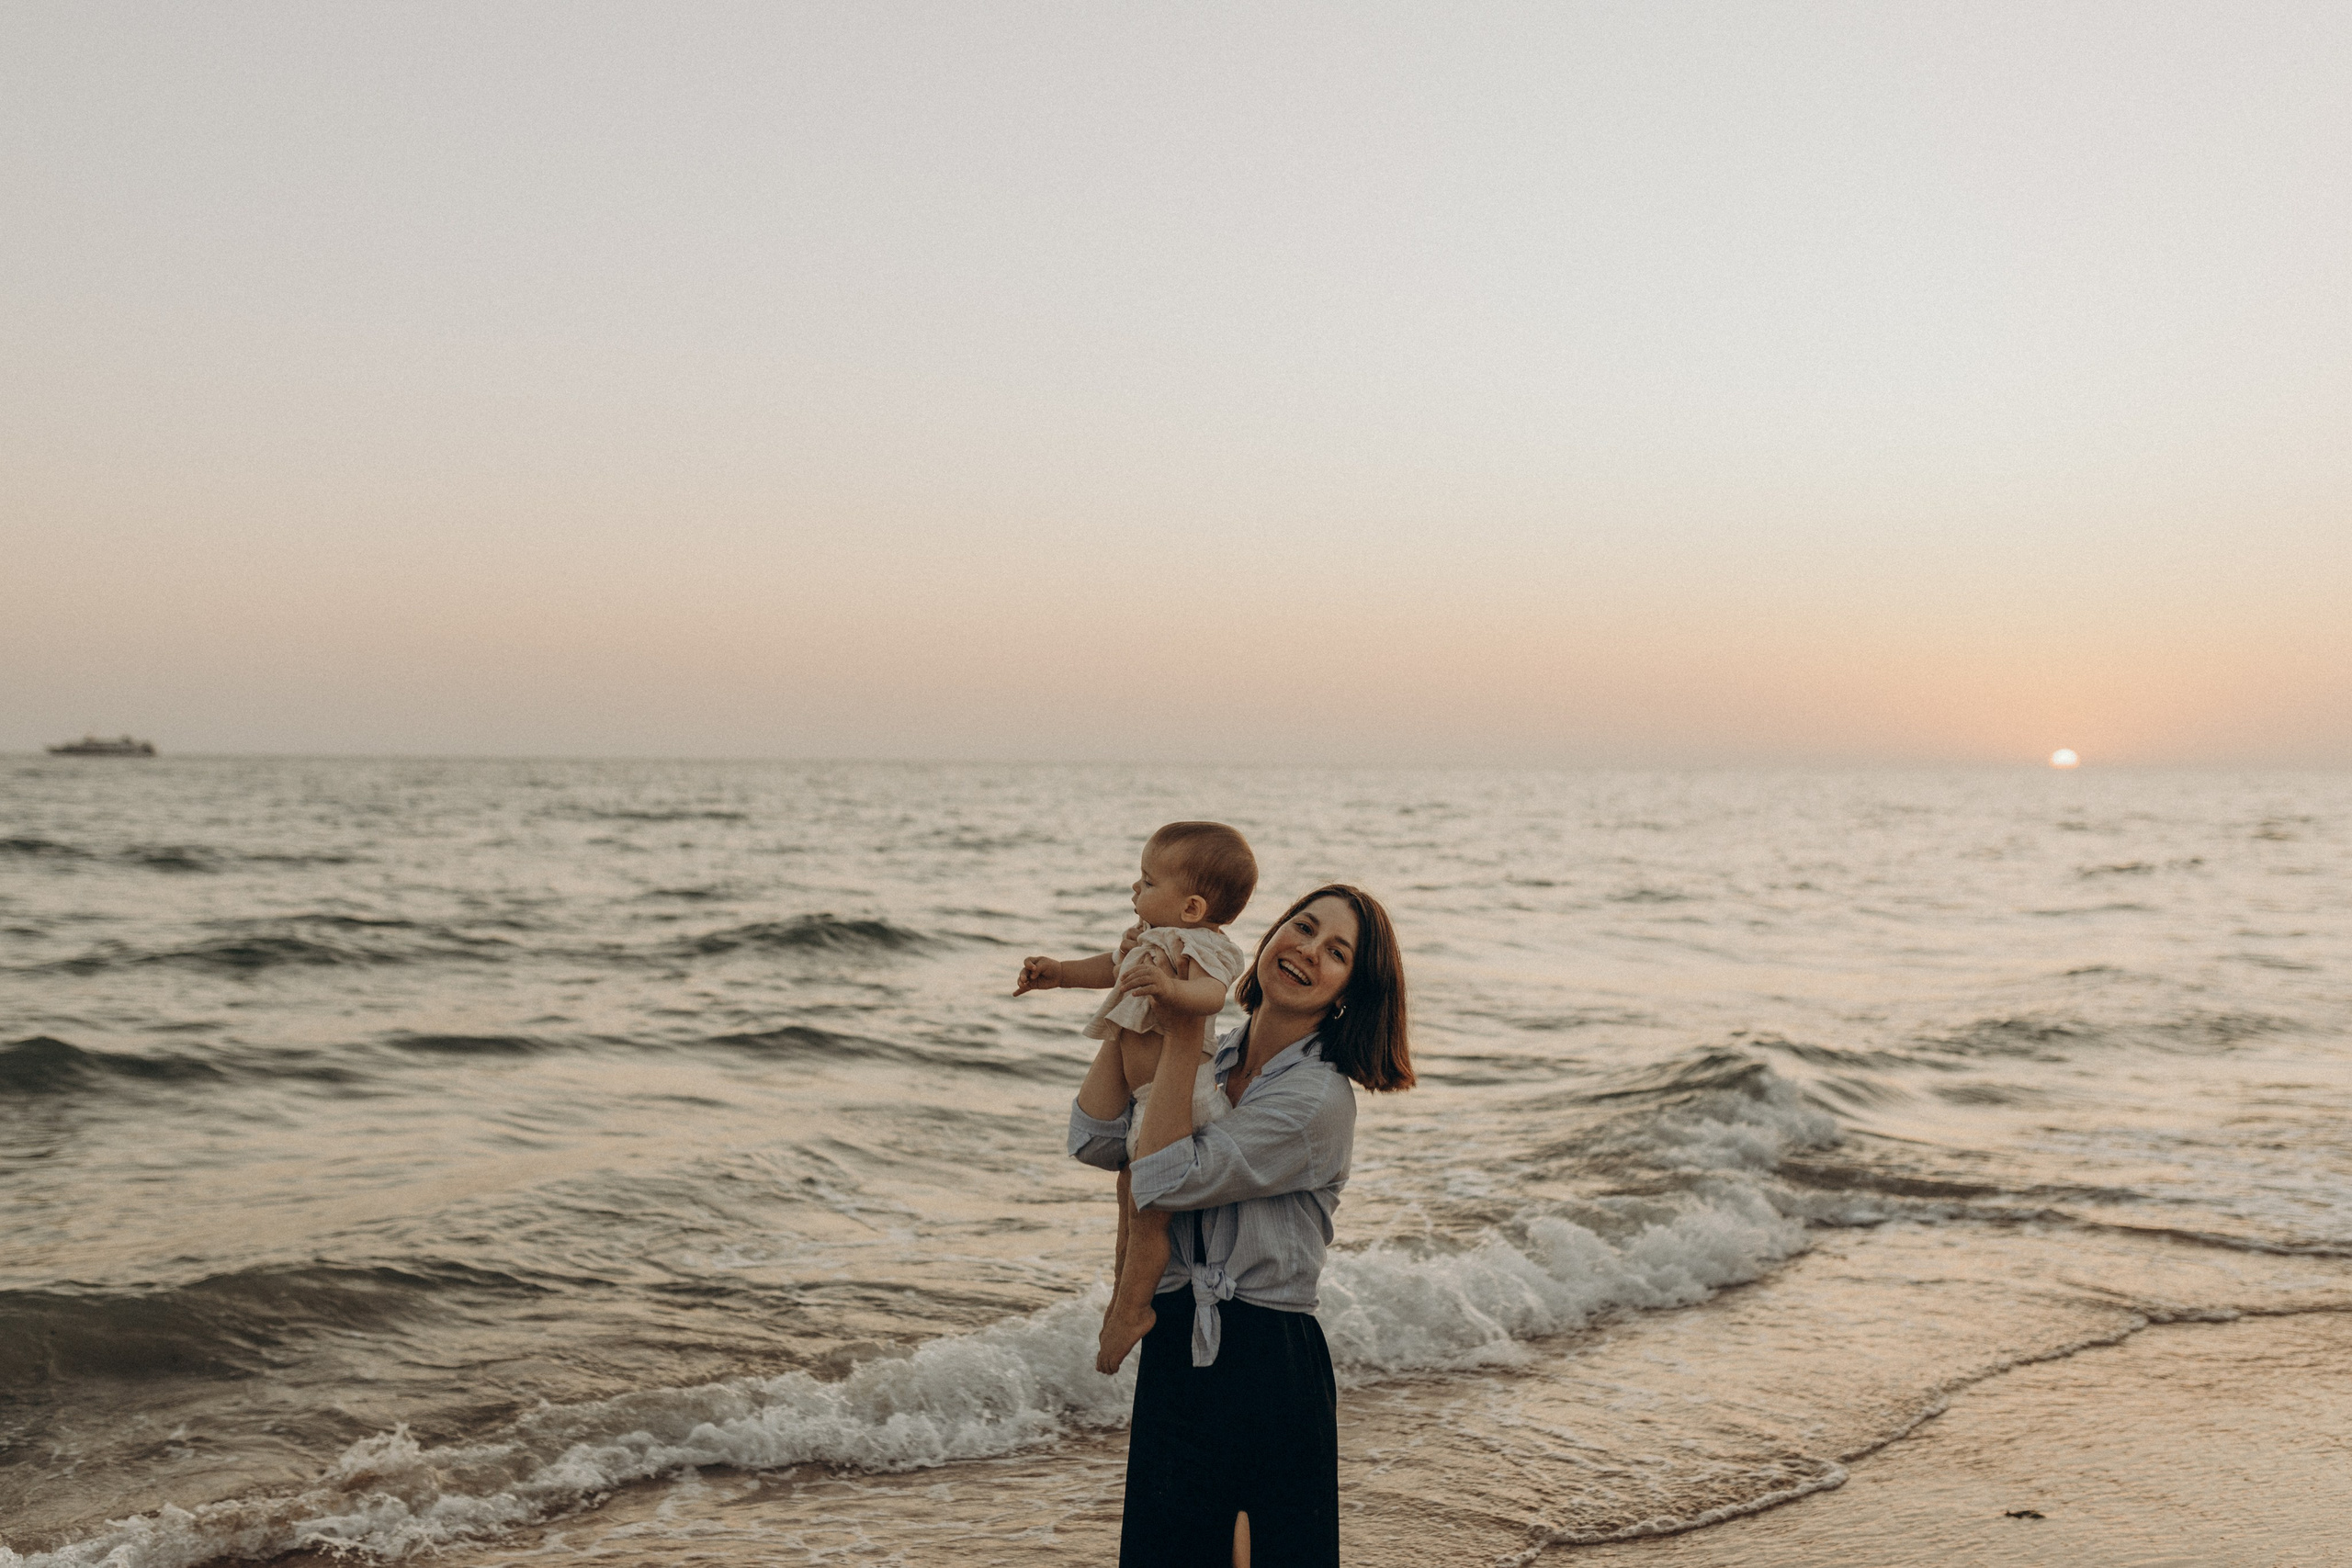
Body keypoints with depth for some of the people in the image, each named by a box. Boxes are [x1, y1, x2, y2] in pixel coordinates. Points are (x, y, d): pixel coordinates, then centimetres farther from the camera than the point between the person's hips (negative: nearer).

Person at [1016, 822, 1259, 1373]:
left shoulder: (1197, 947, -23)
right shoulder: (1149, 937, 9)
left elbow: (1211, 991, -44)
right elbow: (1115, 965, 29)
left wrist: (1173, 988, -62)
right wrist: (1059, 972, 29)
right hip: (1144, 1100, 11)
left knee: (1147, 1211, -3)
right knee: (1130, 1192, 25)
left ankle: (1129, 1312, 8)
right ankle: (1122, 1291, 42)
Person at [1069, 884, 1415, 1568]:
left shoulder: (1317, 1099, -16)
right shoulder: (1211, 1063, 6)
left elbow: (1165, 1180, -20)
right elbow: (1095, 1140, -3)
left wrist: (1182, 1031, -20)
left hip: (1267, 1362, -6)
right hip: (1174, 1351, 7)